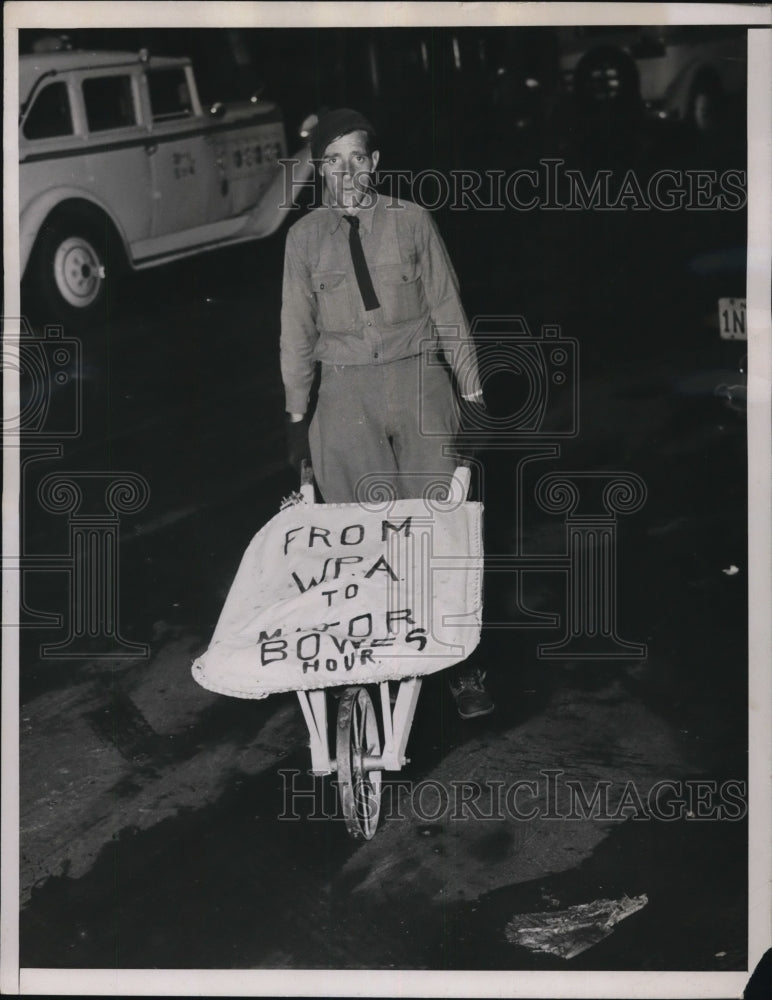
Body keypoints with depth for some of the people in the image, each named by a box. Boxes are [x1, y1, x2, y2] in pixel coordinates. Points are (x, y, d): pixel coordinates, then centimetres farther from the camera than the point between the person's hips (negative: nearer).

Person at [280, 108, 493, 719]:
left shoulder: (411, 222, 4)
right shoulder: (305, 238, 7)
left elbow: (447, 309, 9)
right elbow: (298, 331, 14)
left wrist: (472, 392, 9)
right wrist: (296, 415, 14)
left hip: (418, 380, -1)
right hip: (346, 393, 1)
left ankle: (462, 662, -1)